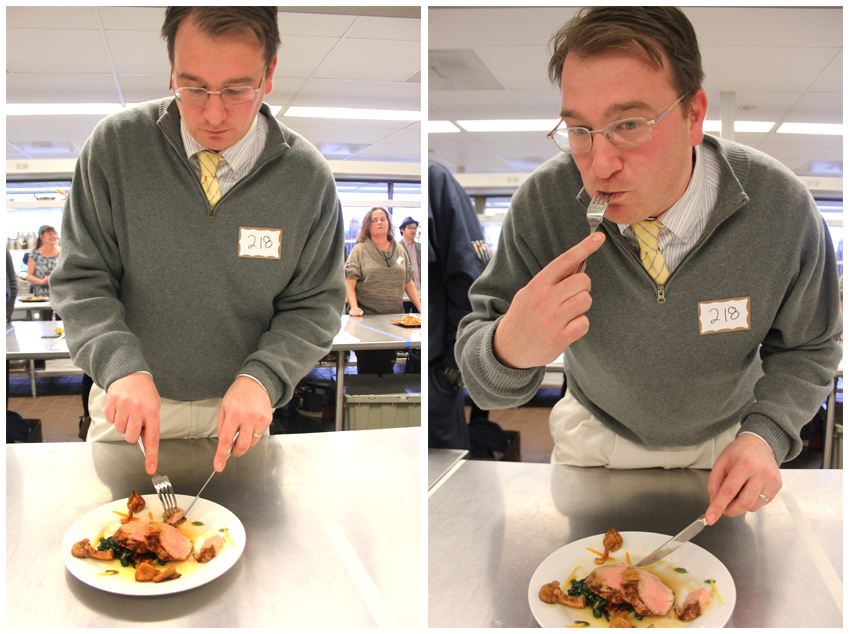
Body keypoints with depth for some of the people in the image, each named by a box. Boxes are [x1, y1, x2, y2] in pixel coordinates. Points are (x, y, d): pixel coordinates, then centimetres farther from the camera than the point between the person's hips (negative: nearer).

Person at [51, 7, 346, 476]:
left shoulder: (309, 177, -14)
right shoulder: (115, 144, -14)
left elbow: (315, 305, -7)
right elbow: (81, 279, -9)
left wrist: (262, 378, -23)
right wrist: (122, 365, -26)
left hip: (237, 413, 0)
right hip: (130, 404, 1)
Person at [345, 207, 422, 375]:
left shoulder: (399, 250, 14)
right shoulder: (360, 249, 2)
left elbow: (408, 283, 17)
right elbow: (349, 283, -5)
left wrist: (421, 308, 8)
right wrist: (354, 307, -18)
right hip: (365, 316, -3)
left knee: (386, 366, 3)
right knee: (365, 366, 0)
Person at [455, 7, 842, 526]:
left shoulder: (783, 210, -27)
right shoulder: (541, 204, -29)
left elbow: (808, 348, -9)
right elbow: (480, 370, -23)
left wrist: (765, 435, -27)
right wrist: (508, 350, -47)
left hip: (720, 442, 1)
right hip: (596, 439, 0)